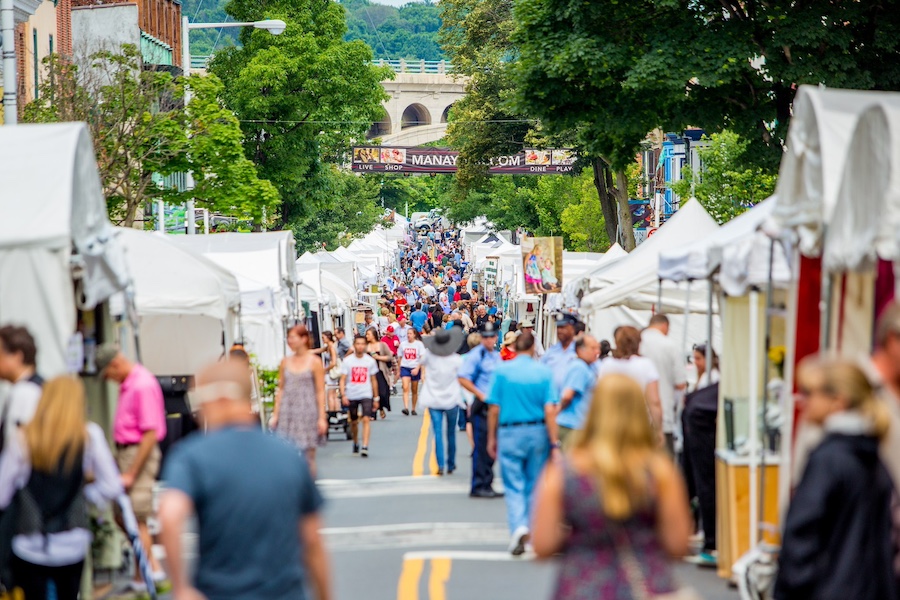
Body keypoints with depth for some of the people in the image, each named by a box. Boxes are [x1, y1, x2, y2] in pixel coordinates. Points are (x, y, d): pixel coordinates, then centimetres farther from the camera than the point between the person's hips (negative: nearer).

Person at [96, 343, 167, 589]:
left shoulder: (143, 385, -19)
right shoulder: (127, 383, 11)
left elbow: (151, 434, -21)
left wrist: (131, 474, -19)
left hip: (139, 453, -10)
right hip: (124, 451, 10)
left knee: (137, 520, -3)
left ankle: (140, 580, 6)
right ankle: (154, 568, 19)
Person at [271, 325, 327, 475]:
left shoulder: (314, 362, -1)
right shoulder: (286, 362, 10)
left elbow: (320, 391, -3)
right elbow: (280, 389, 12)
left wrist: (322, 417, -8)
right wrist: (275, 415, 7)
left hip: (307, 411, -3)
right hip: (287, 411, 3)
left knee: (309, 454, 0)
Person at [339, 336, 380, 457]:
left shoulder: (370, 361, 2)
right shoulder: (348, 361, -1)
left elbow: (373, 380, 10)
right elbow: (342, 379, -2)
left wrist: (376, 398, 11)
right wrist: (343, 395, -16)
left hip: (366, 395, -1)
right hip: (351, 396, 1)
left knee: (366, 420, -16)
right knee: (354, 422, 13)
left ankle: (365, 447, -21)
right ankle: (355, 443, 37)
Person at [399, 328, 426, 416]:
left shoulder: (419, 344, -2)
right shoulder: (403, 344, 6)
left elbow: (422, 358, -6)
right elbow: (400, 358, 13)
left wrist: (417, 368, -18)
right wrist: (398, 371, 14)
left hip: (415, 369, -1)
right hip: (405, 368, 1)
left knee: (414, 390, 9)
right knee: (405, 388, -17)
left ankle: (413, 409, 20)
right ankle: (406, 408, -26)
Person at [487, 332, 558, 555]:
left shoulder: (502, 371, -4)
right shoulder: (544, 372, -3)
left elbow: (494, 408, -3)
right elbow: (549, 409, -9)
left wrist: (491, 438, 8)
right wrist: (554, 442, -6)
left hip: (509, 433, -1)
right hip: (538, 432, 1)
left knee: (514, 486, 2)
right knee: (533, 484, 15)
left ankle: (518, 527, -20)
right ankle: (531, 530, 25)